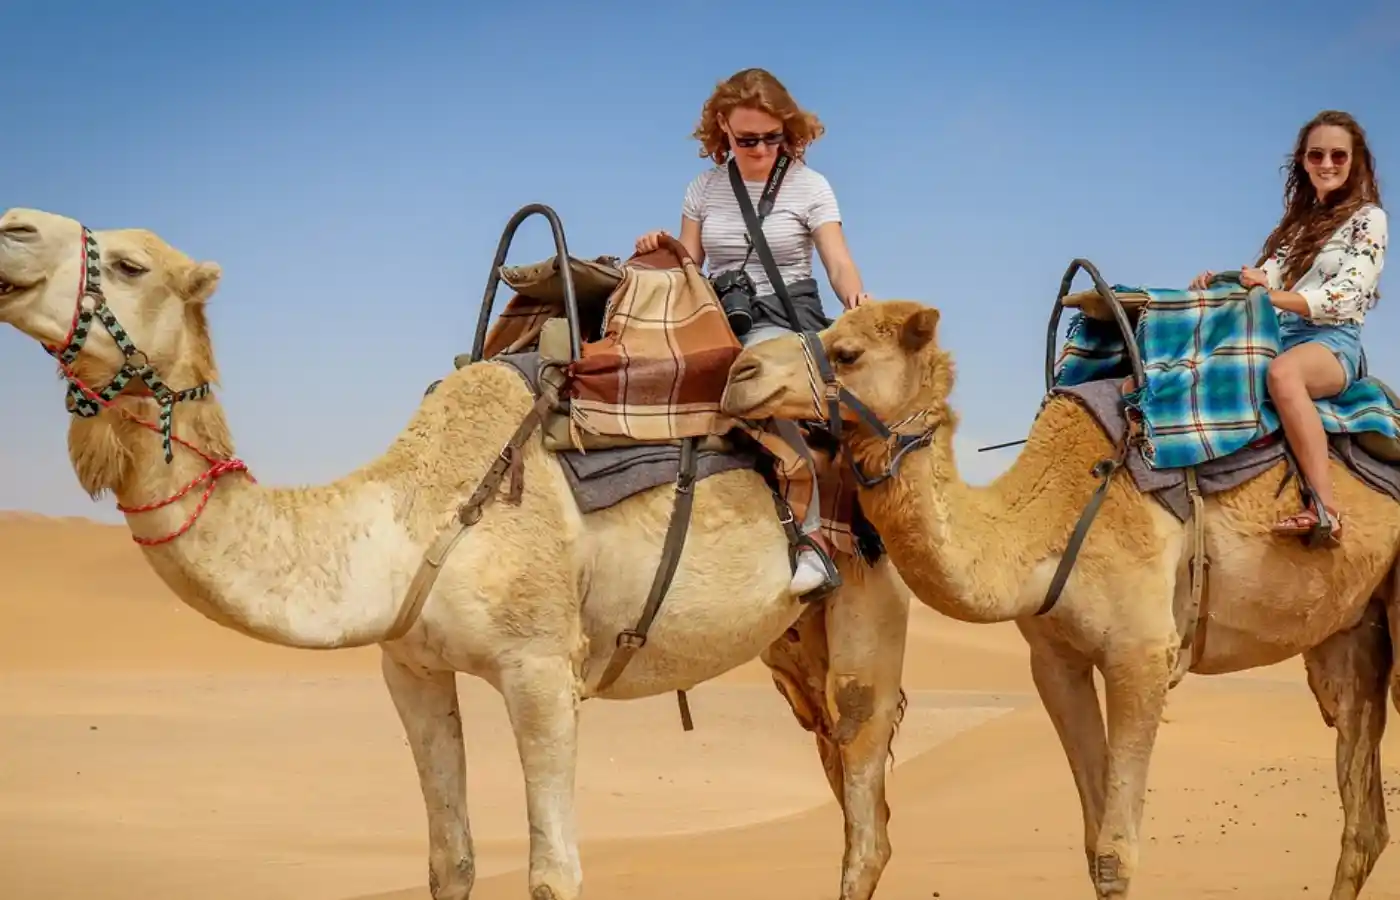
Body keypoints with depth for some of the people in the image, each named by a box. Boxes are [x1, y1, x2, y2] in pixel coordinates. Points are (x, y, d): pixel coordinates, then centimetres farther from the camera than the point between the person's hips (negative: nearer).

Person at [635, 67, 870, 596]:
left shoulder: (809, 187, 4)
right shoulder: (705, 188, 12)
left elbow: (839, 263, -4)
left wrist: (856, 298, -27)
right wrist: (659, 253, -9)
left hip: (786, 318, -4)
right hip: (720, 316, 4)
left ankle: (810, 537, -41)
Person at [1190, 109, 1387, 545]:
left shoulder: (1368, 219, 2)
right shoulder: (1300, 219, 21)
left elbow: (1344, 298, -11)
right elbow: (1266, 277, 13)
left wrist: (1270, 295, -22)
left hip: (1332, 341, -8)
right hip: (1280, 334, 8)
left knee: (1283, 371, -41)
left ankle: (1324, 506, -49)